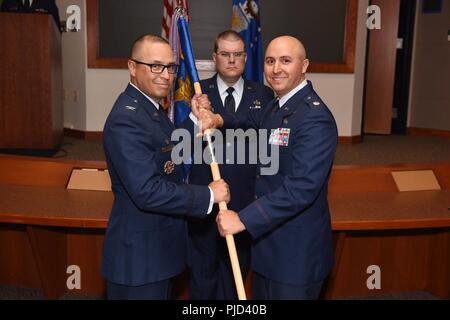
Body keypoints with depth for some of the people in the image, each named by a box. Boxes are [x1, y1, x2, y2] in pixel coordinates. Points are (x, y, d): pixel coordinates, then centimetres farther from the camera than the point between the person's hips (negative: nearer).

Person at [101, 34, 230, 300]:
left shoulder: (152, 107, 8)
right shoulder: (127, 119, -24)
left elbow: (172, 158, 11)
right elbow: (147, 191, -30)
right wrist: (208, 195, -21)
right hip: (140, 253, -10)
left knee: (161, 293, 25)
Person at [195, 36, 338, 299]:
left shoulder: (315, 117, -23)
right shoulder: (278, 105, 7)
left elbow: (301, 187, -31)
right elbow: (258, 124, 27)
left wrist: (244, 219, -29)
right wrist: (219, 120, 6)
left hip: (296, 251, -9)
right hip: (267, 237, 9)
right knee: (262, 295, 23)